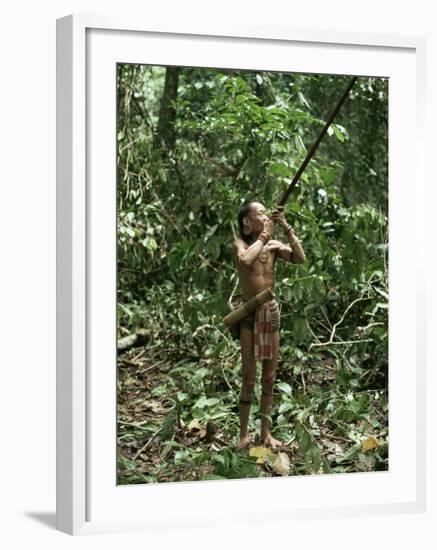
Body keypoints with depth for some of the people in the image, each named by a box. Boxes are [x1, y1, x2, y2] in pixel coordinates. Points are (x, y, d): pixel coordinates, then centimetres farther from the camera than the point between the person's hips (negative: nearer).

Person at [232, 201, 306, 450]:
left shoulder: (275, 245, 4)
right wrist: (264, 235, -18)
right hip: (249, 311, -4)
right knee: (249, 377, -3)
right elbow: (245, 260, -29)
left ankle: (266, 432, 19)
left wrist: (287, 227, -12)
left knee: (270, 376, 9)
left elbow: (300, 258, -11)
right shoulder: (241, 243, -6)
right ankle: (244, 434, 6)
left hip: (271, 310, 4)